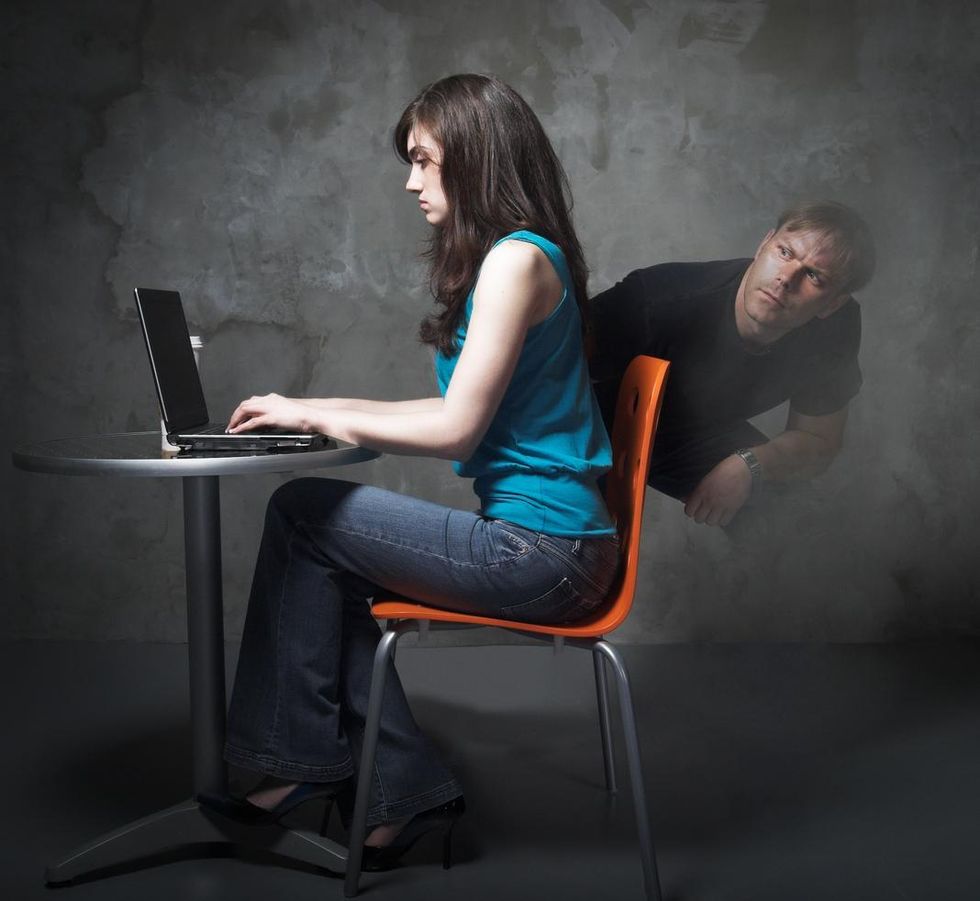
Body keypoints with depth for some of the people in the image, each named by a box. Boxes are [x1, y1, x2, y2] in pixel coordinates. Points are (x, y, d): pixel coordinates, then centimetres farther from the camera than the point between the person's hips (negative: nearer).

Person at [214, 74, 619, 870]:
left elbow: (457, 428, -17)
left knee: (304, 514, -4)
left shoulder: (517, 258, -15)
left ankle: (308, 757, 13)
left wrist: (317, 416, -7)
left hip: (540, 552, -9)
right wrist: (333, 407, 12)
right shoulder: (510, 255, 15)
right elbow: (468, 411, 16)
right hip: (540, 543, 9)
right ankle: (406, 786, 10)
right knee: (327, 567, 7)